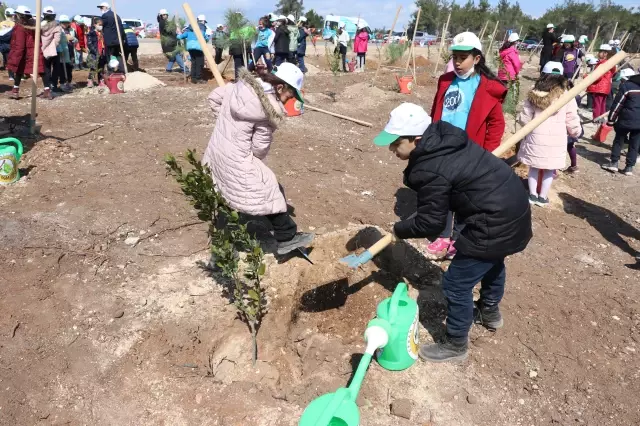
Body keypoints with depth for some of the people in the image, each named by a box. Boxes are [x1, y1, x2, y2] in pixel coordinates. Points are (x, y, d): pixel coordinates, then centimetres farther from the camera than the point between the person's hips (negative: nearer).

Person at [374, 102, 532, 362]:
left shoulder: (430, 171, -26)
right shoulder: (445, 135, 1)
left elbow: (429, 223, -15)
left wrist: (399, 230, 2)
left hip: (496, 223, -10)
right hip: (513, 205, 10)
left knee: (456, 284, 3)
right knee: (493, 262, 33)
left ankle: (455, 345, 23)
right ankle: (490, 312, 58)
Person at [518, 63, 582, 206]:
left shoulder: (534, 93, -3)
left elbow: (524, 119, -1)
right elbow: (572, 121, -2)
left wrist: (526, 124, 22)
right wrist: (576, 132, 18)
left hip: (536, 138, 1)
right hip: (556, 140, -1)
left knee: (534, 167, 16)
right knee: (550, 170, 13)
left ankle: (532, 195, 20)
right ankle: (542, 197, 20)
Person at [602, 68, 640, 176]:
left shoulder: (625, 85, -4)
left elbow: (617, 104, -7)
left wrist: (611, 120, -2)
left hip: (627, 119, -5)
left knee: (618, 141, 10)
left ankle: (613, 163, 10)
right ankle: (629, 167, 9)